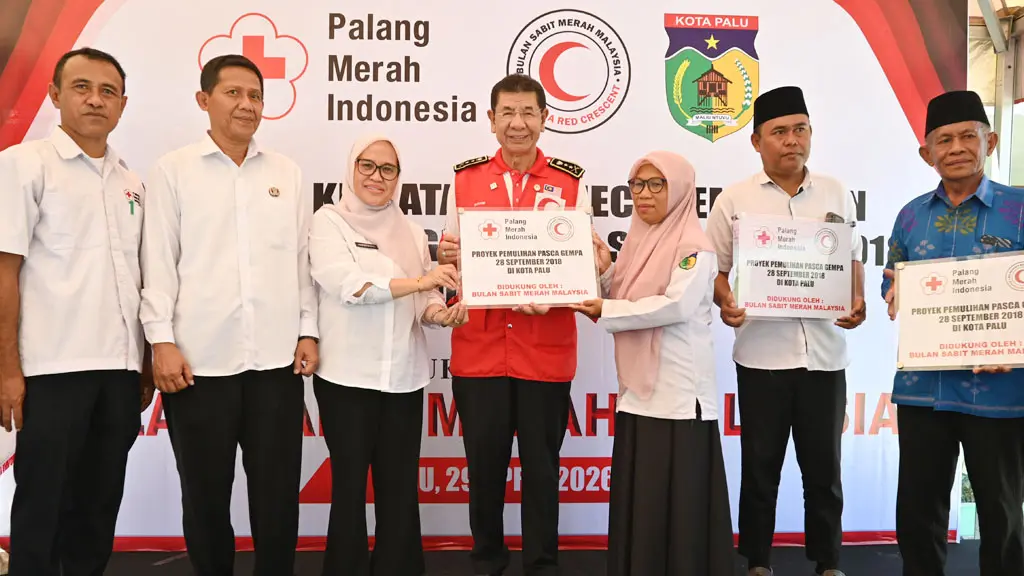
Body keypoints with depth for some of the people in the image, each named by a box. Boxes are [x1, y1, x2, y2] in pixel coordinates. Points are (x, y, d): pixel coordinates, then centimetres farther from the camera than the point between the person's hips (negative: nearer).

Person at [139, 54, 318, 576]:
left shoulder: (287, 173, 10)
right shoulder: (173, 171, 4)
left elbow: (302, 258, 10)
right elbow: (158, 262, 0)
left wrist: (308, 331, 5)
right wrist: (162, 340, -7)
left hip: (277, 358, 2)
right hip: (199, 359, -1)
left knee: (278, 492, 8)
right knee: (205, 493, 11)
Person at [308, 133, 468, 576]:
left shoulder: (412, 232, 12)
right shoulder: (330, 221, -1)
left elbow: (424, 300, 11)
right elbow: (347, 285, -17)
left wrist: (439, 313, -12)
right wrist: (417, 282, -24)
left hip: (404, 377, 4)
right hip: (347, 375, -4)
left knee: (401, 488, 9)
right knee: (350, 486, 6)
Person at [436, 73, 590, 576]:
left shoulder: (571, 182, 3)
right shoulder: (465, 179, 6)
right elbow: (449, 257, 10)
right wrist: (448, 255, -14)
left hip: (546, 350, -1)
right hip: (478, 347, 1)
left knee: (541, 465, 10)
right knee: (484, 462, 11)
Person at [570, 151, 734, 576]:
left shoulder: (694, 247, -9)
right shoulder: (637, 240, 14)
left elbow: (677, 305, -22)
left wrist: (606, 311, -17)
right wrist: (605, 271, -2)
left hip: (679, 392, -7)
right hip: (638, 387, 7)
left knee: (678, 497, -1)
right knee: (636, 496, 11)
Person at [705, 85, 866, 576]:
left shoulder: (836, 194, 8)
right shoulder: (734, 199, 0)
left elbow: (852, 260, 14)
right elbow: (714, 268, 2)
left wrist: (857, 302, -5)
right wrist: (725, 303, -18)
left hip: (824, 352, 2)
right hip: (761, 354, -2)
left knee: (824, 468, 12)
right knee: (760, 468, 10)